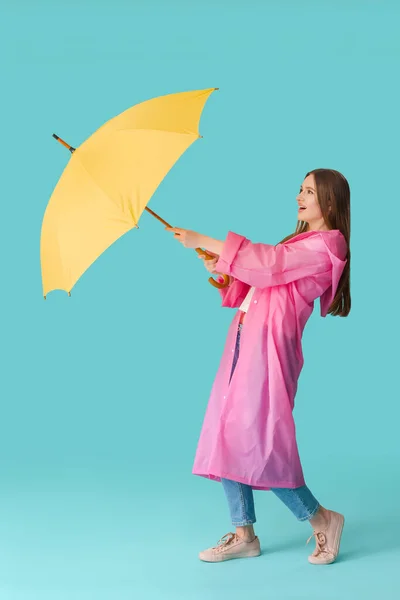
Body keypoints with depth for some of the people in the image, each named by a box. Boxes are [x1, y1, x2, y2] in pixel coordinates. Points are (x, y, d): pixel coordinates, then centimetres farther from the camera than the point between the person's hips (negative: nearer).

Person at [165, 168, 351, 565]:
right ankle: (244, 534, 15)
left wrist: (204, 242, -16)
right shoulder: (299, 242, 23)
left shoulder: (326, 245, -7)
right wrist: (224, 273, 3)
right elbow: (259, 281, 22)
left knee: (254, 442, -11)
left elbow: (268, 262, -17)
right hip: (245, 339, 9)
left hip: (269, 345, -9)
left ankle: (320, 519, 7)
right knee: (226, 436, 6)